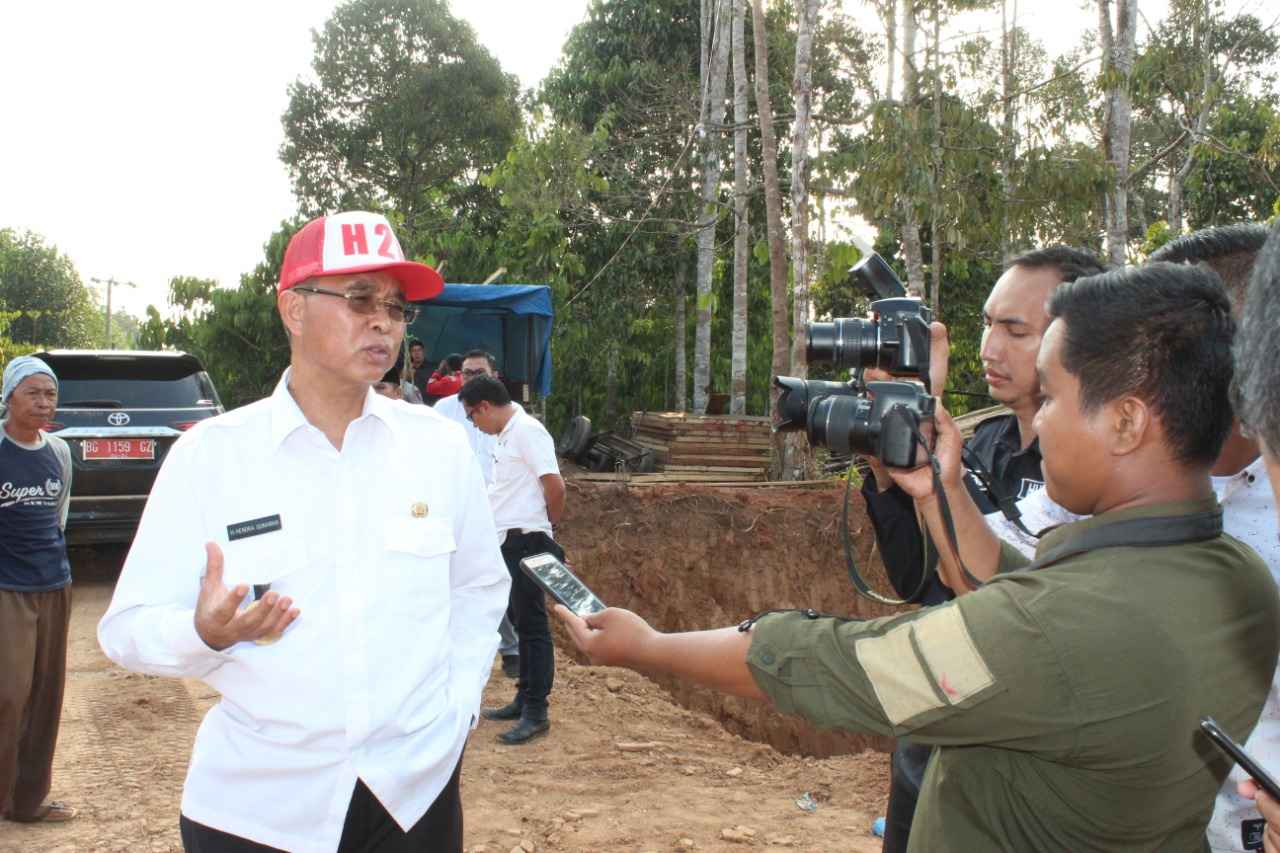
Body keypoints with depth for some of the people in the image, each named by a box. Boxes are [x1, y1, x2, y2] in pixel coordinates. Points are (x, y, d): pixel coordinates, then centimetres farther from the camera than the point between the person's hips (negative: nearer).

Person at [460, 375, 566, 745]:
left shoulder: (527, 431, -14)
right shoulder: (506, 435, 15)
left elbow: (555, 486, -19)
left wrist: (546, 523, -4)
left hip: (525, 542, -10)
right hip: (507, 542, 10)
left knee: (532, 626, -4)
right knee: (518, 622, 16)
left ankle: (536, 713, 1)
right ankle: (524, 700, 26)